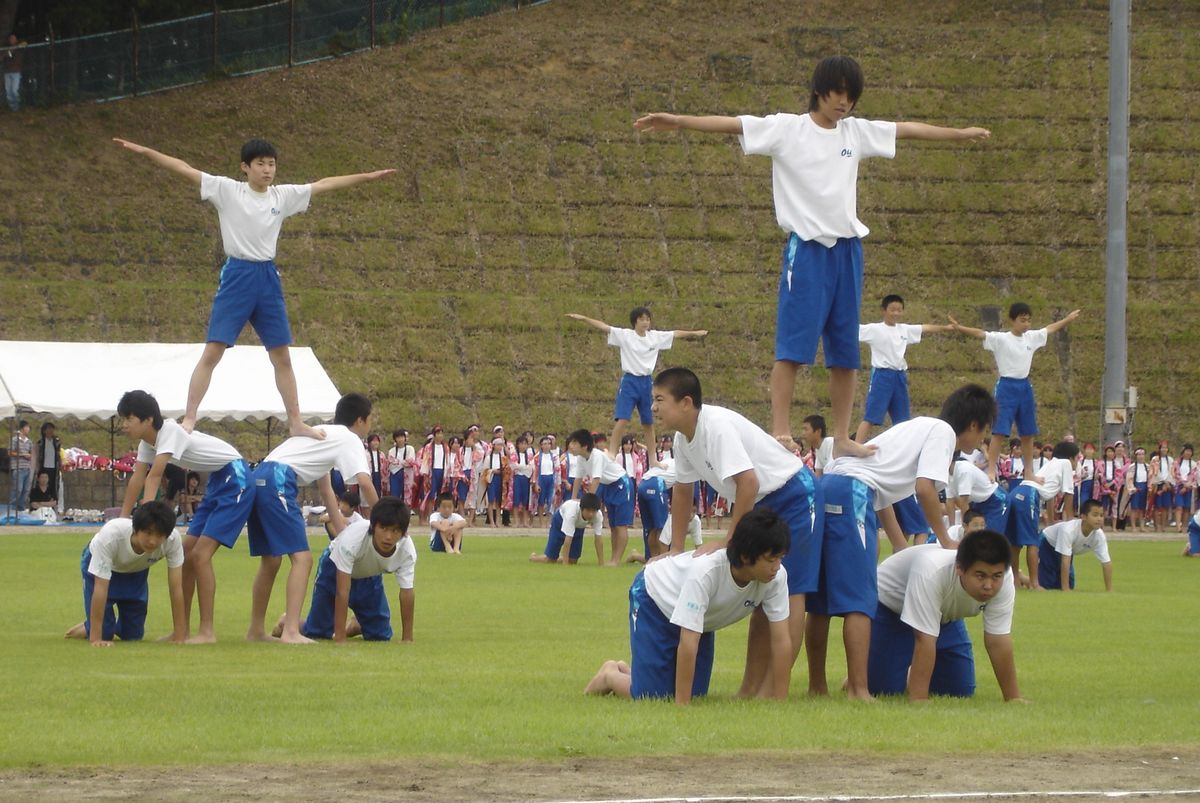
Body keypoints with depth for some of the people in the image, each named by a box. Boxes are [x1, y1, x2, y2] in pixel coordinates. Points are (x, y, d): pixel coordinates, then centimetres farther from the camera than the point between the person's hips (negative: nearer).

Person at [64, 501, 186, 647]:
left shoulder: (173, 539, -37)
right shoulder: (110, 535, -43)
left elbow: (176, 588, -29)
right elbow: (100, 589, -38)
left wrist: (179, 635, -29)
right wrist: (96, 638, -37)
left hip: (136, 569, 3)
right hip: (100, 565, -3)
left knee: (133, 635, 2)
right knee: (104, 632, -11)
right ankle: (88, 628, 23)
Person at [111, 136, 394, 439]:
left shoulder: (283, 196, 8)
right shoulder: (228, 190, -3)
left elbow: (324, 184, 16)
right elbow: (184, 169, -10)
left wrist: (368, 176, 19)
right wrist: (144, 151, -17)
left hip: (268, 278, 4)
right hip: (237, 275, -4)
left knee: (282, 355, 8)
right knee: (213, 352, -9)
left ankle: (296, 422, 15)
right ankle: (188, 419, -7)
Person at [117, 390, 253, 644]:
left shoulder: (170, 432, -24)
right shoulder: (148, 441, 4)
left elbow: (155, 476, -31)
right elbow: (137, 479, 5)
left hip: (235, 480, -10)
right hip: (217, 481, 10)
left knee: (200, 554, -17)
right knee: (186, 553, 7)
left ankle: (207, 632, -15)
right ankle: (183, 631, 13)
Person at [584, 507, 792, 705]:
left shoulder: (776, 576, -29)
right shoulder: (706, 571, -43)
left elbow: (781, 641, -24)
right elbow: (688, 643, -42)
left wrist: (780, 700, -28)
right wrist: (681, 706, -42)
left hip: (704, 619, 6)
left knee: (694, 692, 3)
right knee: (651, 695, -13)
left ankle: (625, 670, 30)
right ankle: (610, 676, 21)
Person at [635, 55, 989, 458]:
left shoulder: (856, 132, 12)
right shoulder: (786, 129, -3)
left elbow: (908, 129, 22)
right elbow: (732, 124, -13)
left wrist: (961, 133, 28)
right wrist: (678, 121, -24)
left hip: (847, 249, 5)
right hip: (806, 248, -5)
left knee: (845, 349, 6)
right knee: (793, 344, -10)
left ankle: (842, 437, 11)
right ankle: (780, 432, -11)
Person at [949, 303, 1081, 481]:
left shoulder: (1032, 337, 8)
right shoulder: (1000, 339, -11)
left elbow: (1050, 328, 25)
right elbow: (980, 333, -25)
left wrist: (1068, 319, 37)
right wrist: (960, 328, -41)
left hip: (1025, 387, 6)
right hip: (1007, 387, -6)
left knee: (1028, 433, 11)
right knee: (999, 431, -11)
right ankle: (991, 471, -10)